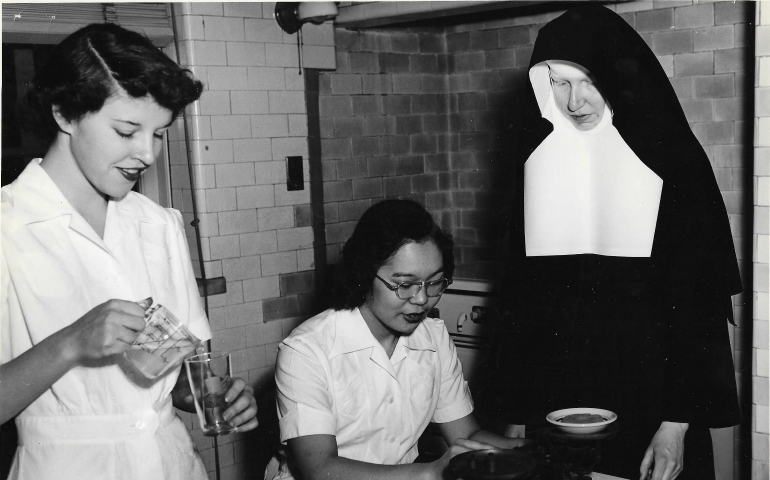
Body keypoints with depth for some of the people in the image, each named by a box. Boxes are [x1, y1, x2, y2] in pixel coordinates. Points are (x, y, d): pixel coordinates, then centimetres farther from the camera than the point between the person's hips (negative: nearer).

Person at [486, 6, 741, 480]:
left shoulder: (670, 157, -8)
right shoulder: (538, 154, 2)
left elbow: (695, 298, -9)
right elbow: (520, 289, 4)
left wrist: (677, 424, -14)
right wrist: (516, 411, 3)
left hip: (647, 396, -3)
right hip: (556, 396, 3)